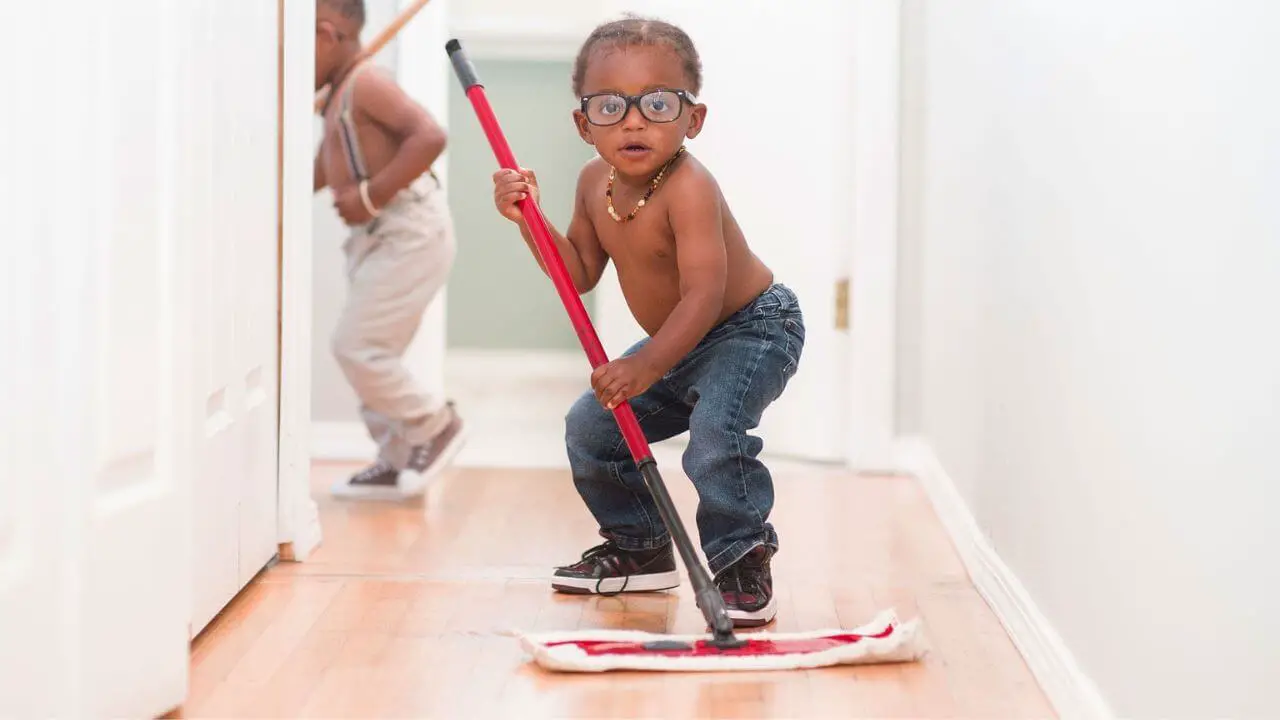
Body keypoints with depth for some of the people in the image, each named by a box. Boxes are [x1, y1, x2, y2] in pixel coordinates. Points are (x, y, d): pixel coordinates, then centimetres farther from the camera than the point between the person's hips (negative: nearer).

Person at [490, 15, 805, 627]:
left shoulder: (689, 188, -31)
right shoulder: (595, 183, -5)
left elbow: (705, 293, -38)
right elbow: (582, 273, 6)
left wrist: (649, 366, -47)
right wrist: (530, 219, -7)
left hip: (753, 329, -9)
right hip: (679, 344, 9)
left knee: (715, 426, -32)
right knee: (590, 427, 10)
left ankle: (742, 564, -18)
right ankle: (640, 548, 27)